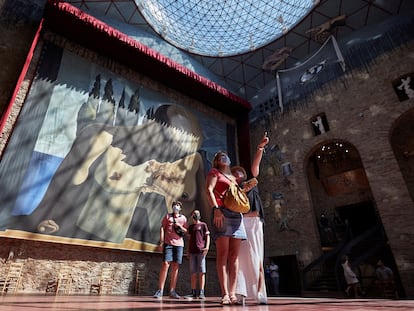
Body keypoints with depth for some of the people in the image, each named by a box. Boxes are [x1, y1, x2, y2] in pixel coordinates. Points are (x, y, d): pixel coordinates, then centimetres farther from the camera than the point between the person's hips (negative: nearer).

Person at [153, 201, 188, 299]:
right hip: (168, 243, -2)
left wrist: (180, 226, -5)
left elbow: (186, 231, 16)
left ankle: (172, 291, 8)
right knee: (165, 264, -10)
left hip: (179, 243, 2)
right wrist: (161, 241, -4)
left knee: (175, 266, 2)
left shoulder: (183, 218, 15)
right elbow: (162, 228, 6)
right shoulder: (168, 216, 11)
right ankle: (160, 290, -5)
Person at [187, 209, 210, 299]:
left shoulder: (203, 224, 6)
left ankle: (201, 292, 0)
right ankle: (193, 292, 13)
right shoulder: (190, 226, 17)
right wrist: (188, 251, 15)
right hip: (192, 252, 4)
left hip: (201, 251, -4)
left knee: (201, 272, -3)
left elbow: (207, 236, 1)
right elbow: (190, 239, 19)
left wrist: (207, 247, -12)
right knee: (193, 273, 7)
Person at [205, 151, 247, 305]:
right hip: (221, 213, -6)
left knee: (234, 255, -2)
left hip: (236, 215, 6)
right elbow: (209, 190, -2)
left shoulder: (233, 177, 29)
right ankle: (225, 294, -12)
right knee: (223, 254, -12)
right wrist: (216, 209, -17)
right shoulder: (214, 172, 13)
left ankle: (232, 294, -2)